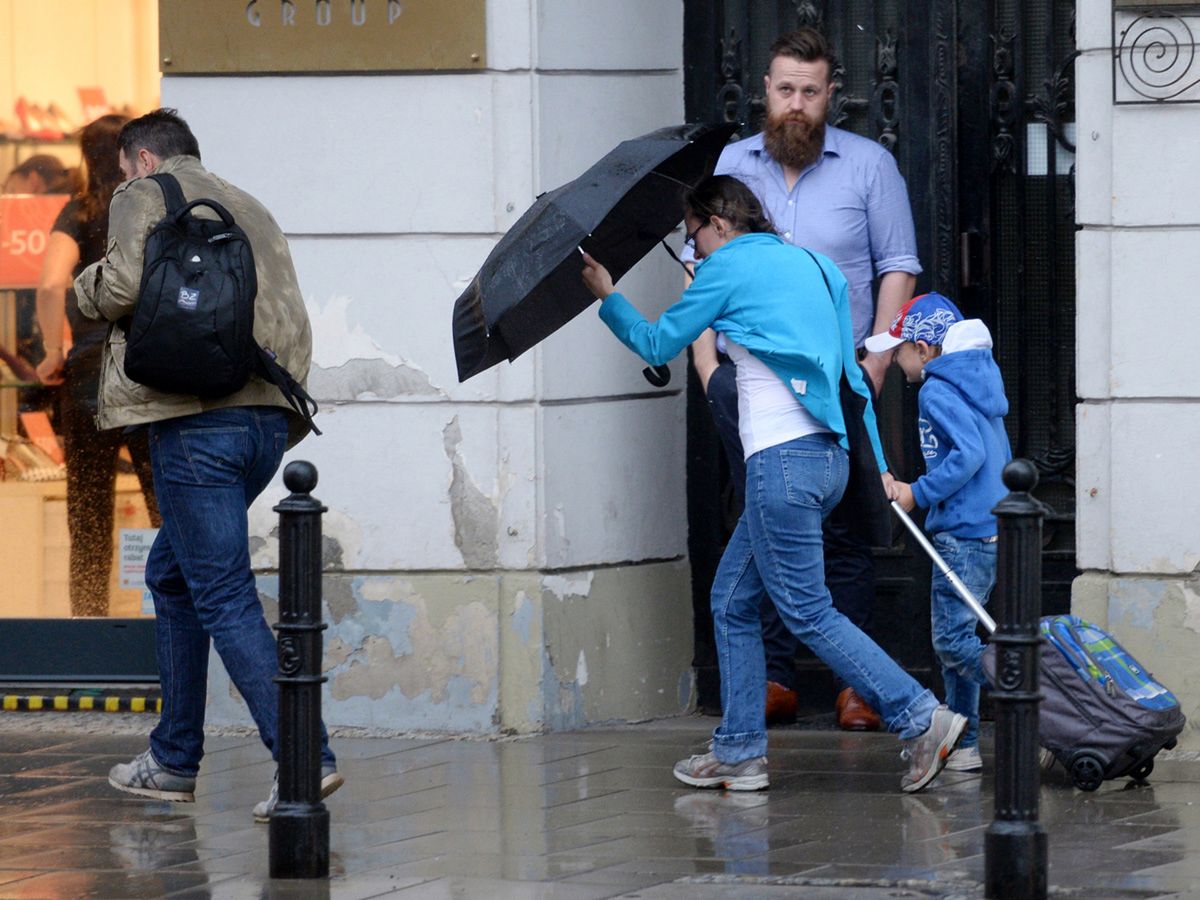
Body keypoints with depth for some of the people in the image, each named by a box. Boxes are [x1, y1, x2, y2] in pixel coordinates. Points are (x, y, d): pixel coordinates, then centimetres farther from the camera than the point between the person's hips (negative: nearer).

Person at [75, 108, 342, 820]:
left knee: (224, 597, -8)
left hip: (196, 420, -8)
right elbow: (293, 319, 16)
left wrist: (88, 287, 7)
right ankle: (174, 760, 24)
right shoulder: (250, 208, 24)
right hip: (269, 420, 8)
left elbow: (124, 285, -14)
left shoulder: (145, 195, 4)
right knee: (173, 573, 22)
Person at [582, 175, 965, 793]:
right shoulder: (812, 265, 18)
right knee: (732, 599, 15)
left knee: (807, 610, -6)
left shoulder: (728, 268, -3)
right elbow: (850, 370, 20)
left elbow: (658, 345, 7)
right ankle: (738, 753, 15)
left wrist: (607, 297, 22)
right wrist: (878, 461, 22)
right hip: (829, 456, 9)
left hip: (783, 458, -9)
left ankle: (921, 718, -12)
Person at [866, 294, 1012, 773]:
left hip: (964, 533, -10)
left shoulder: (937, 392, -11)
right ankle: (963, 746, 18)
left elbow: (969, 453, -23)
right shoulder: (977, 381, 17)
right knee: (953, 639, 14)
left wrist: (918, 494, -15)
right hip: (993, 527, 10)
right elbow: (1002, 455, 21)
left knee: (953, 639, -9)